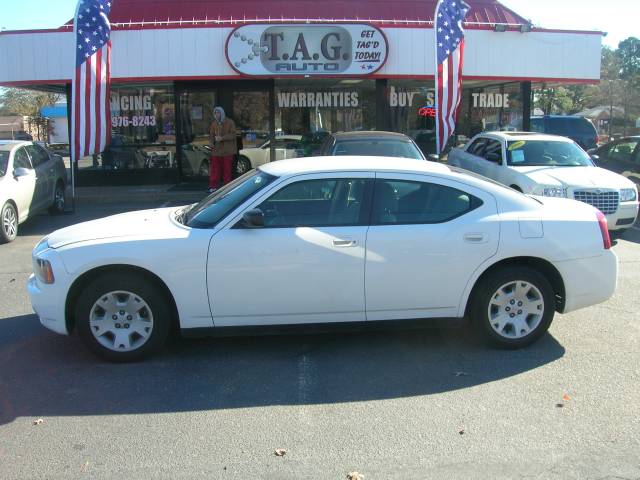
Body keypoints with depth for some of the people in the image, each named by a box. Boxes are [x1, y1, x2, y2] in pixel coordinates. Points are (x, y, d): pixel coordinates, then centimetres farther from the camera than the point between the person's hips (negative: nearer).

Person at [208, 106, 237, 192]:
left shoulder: (230, 122, -3)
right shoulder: (214, 124, 10)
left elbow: (233, 135, -10)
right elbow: (211, 135, 13)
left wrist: (222, 138, -21)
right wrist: (211, 142, -8)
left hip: (227, 151, -3)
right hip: (216, 150, 3)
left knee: (227, 170, 2)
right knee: (215, 170, -1)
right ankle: (213, 186, 4)